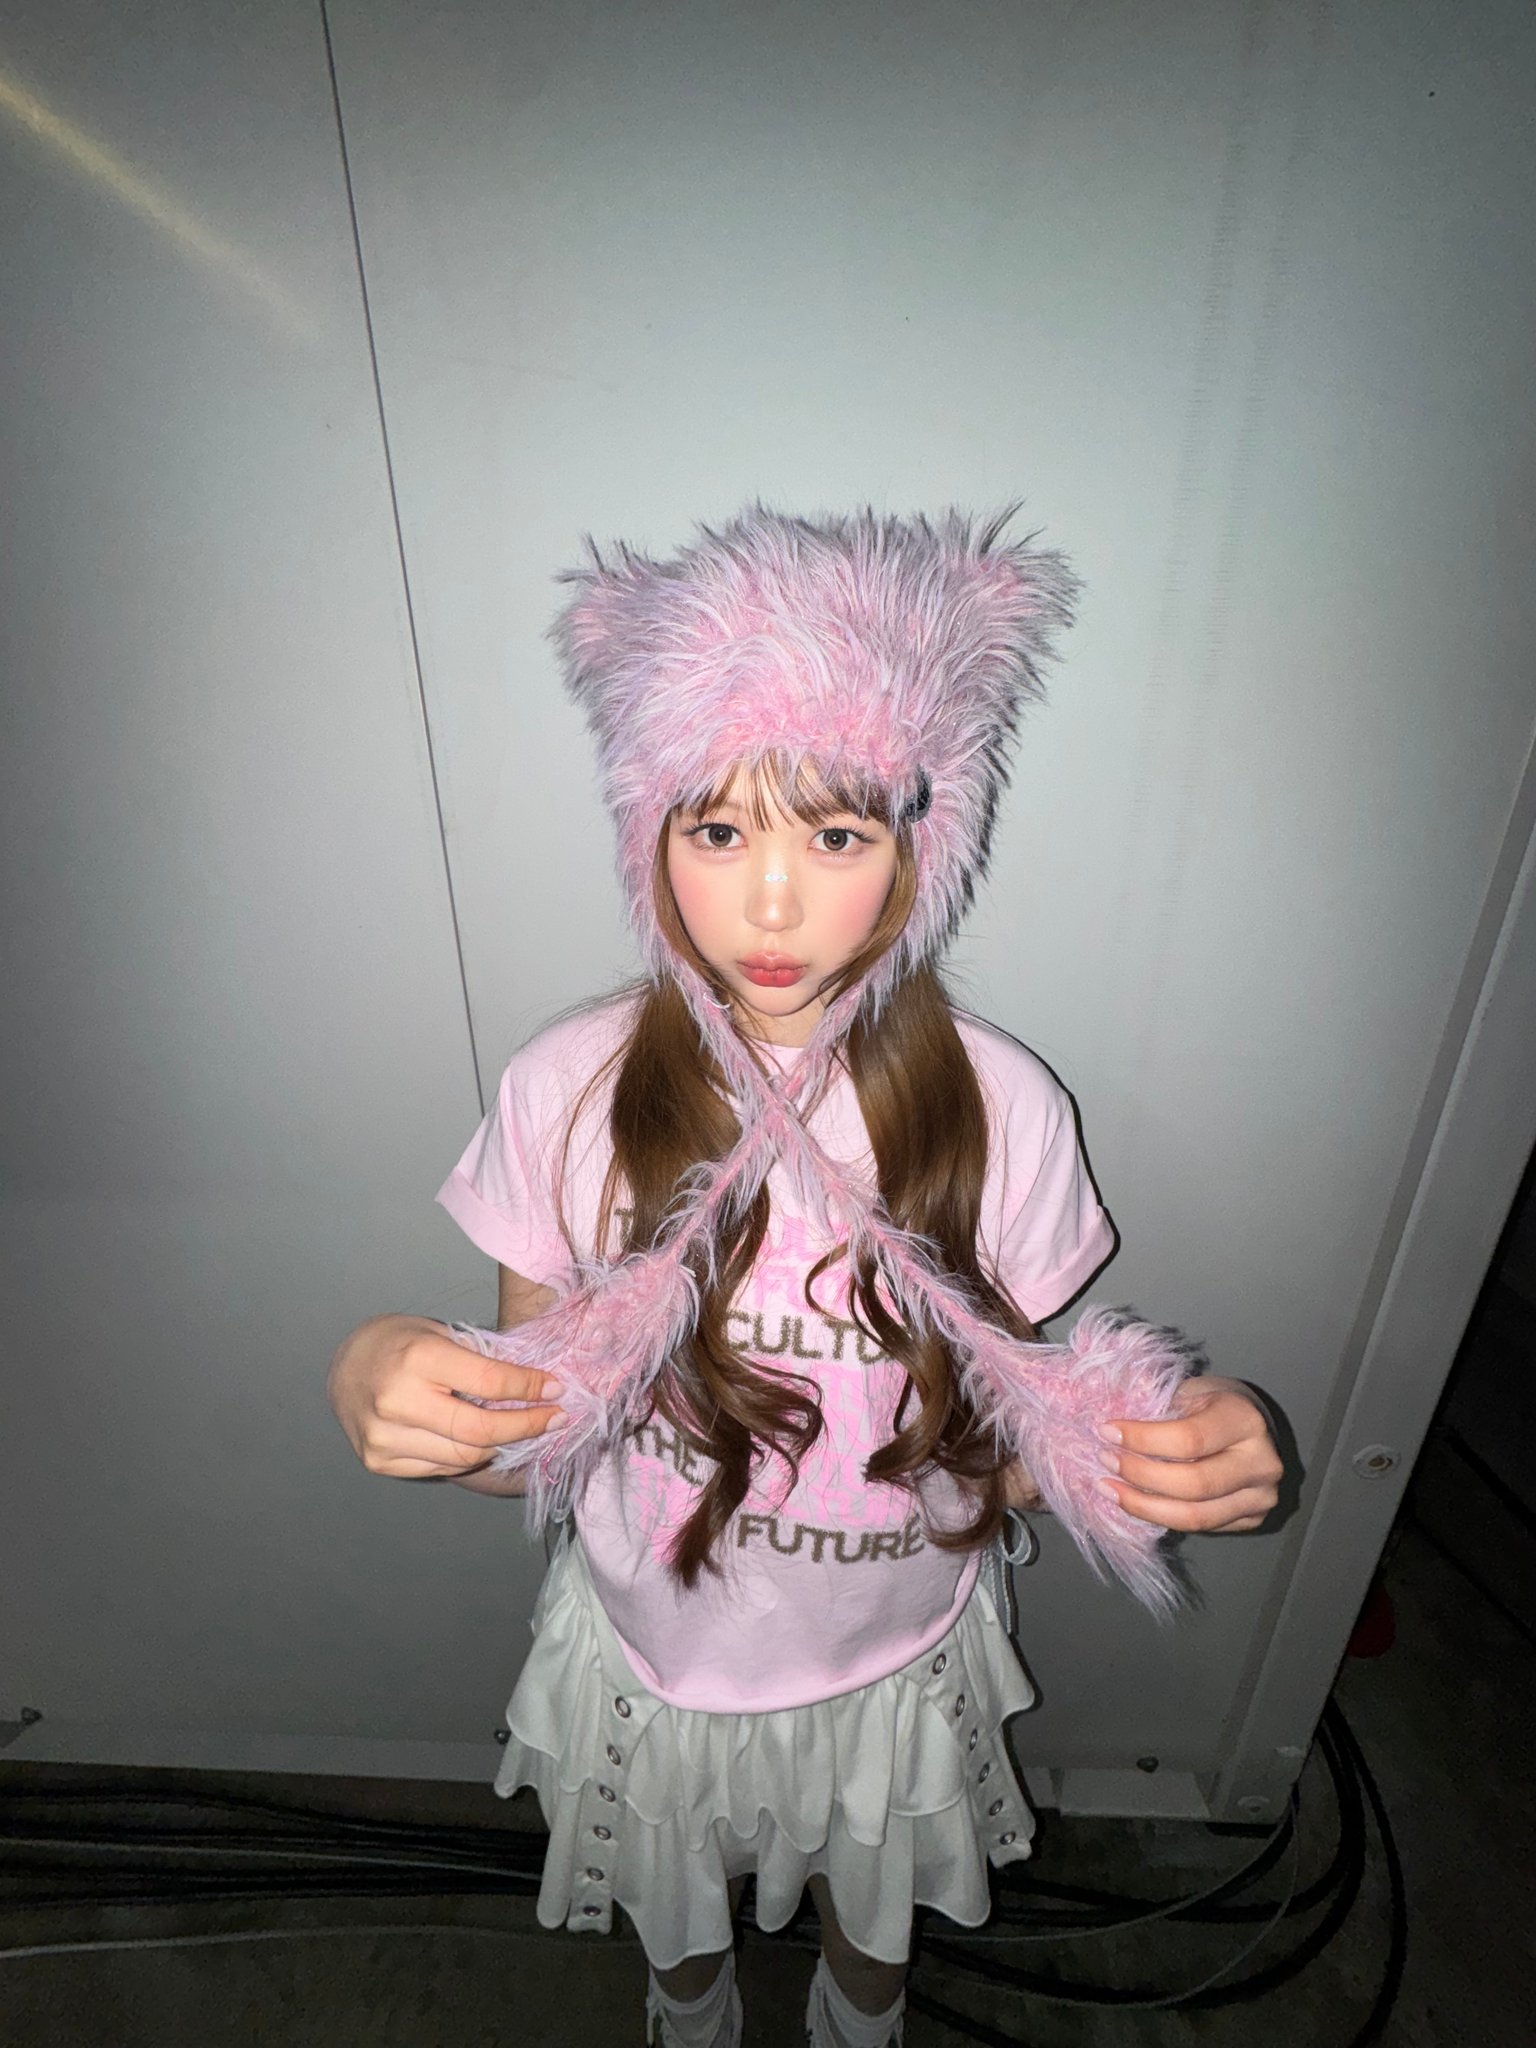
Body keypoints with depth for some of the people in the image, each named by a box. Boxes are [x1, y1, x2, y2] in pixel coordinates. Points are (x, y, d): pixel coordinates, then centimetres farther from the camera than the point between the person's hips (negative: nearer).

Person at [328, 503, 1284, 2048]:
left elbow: (1000, 1452, -12)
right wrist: (378, 1374, -33)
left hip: (896, 1671, 1)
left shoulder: (996, 1105, -24)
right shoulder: (569, 1088, -24)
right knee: (677, 1919, 35)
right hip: (650, 1669, 1)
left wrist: (1179, 1453, -31)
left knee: (874, 1923, 35)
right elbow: (524, 1442, -13)